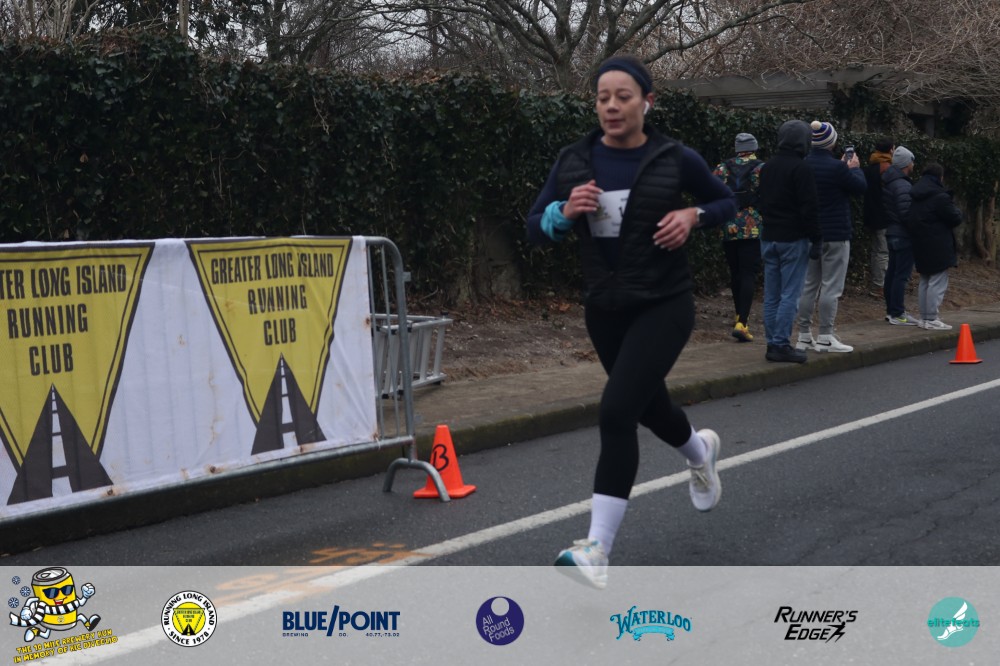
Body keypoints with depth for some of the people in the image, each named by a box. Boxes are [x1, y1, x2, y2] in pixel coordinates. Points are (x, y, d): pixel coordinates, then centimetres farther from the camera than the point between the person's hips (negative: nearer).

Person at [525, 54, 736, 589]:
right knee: (646, 403, 23)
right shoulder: (575, 160, -1)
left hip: (664, 304, -5)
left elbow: (726, 202, 9)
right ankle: (700, 450, 59)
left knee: (617, 411, -20)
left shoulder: (675, 159, -7)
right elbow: (535, 229, 2)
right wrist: (566, 211, -19)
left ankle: (597, 550, -16)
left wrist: (693, 214, -12)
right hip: (604, 307, 5)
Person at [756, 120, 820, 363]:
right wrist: (816, 239, -9)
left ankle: (772, 343, 12)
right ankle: (781, 345, -6)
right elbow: (810, 207, -14)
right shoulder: (801, 168, -12)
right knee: (790, 294, -5)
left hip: (769, 238, 7)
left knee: (771, 295, 9)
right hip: (793, 239, -7)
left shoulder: (767, 167, 12)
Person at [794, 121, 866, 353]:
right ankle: (825, 337, -2)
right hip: (835, 234, -6)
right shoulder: (836, 167, -17)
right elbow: (861, 187, -6)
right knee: (831, 286, -2)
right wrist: (854, 168, 10)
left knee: (808, 285, 11)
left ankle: (804, 336, 13)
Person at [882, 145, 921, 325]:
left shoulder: (888, 182, 11)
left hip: (892, 232, 10)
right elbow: (906, 214, -23)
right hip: (903, 235, -10)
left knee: (892, 272, 14)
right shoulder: (903, 186, -19)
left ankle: (891, 310, 21)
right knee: (902, 274, -8)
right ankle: (897, 314, -8)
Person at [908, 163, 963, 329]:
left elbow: (910, 220, 17)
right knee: (937, 283, -5)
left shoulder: (914, 196, 10)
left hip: (920, 247, 8)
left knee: (925, 282, 16)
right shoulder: (940, 197, -16)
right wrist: (956, 210, 9)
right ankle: (932, 319, -7)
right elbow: (955, 219, -11)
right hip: (938, 247, -8)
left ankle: (924, 317, 19)